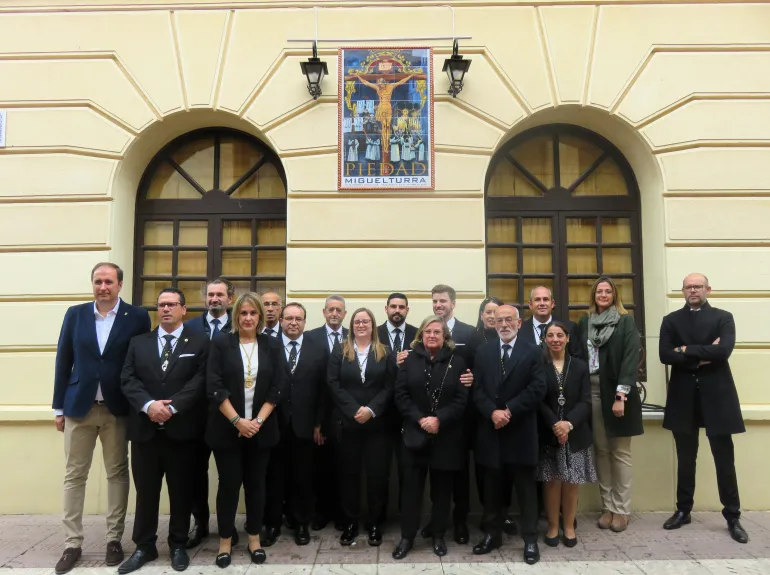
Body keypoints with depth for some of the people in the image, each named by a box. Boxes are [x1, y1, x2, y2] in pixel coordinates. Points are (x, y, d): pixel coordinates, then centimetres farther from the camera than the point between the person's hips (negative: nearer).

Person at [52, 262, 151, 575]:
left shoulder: (137, 317, -4)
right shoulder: (75, 314, 3)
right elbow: (63, 361, 5)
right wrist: (59, 407, 4)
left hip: (117, 408, -2)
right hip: (79, 406, 2)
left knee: (117, 474, 8)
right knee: (74, 476, 9)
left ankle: (114, 538, 21)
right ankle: (72, 543, 21)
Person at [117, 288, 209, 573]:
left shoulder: (199, 342, 2)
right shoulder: (138, 342, 11)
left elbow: (200, 381, -8)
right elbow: (128, 380, 0)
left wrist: (172, 406, -18)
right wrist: (148, 405, -16)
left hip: (182, 428, -2)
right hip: (144, 428, 2)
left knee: (181, 490, 10)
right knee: (145, 490, 11)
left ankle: (178, 545, 25)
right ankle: (144, 546, 27)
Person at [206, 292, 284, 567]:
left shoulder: (272, 345, 2)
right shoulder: (221, 343, -2)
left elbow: (277, 388, -1)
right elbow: (214, 387, -9)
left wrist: (258, 421, -11)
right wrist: (237, 421, -15)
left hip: (261, 428, 2)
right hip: (227, 428, -1)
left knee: (256, 483, 11)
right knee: (229, 483, 5)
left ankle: (254, 539, 25)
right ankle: (225, 541, 21)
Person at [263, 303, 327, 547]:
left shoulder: (318, 351, 3)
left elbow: (323, 391, 3)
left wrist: (318, 424, 0)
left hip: (304, 425, 1)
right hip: (273, 424, -1)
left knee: (302, 478, 11)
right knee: (274, 476, 11)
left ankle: (301, 524, 27)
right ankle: (272, 524, 27)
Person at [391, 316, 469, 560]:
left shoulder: (457, 362, 0)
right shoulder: (410, 360, 2)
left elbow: (461, 399, -6)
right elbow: (401, 395, -3)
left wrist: (439, 420, -18)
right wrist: (419, 419, -15)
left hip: (446, 437, 0)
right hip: (415, 434, 0)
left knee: (442, 489, 11)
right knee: (411, 487, 6)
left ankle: (438, 536, 26)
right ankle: (407, 537, 19)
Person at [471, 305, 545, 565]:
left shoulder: (533, 352, 0)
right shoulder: (483, 352, 8)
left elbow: (537, 389, -9)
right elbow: (477, 389, 1)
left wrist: (509, 410, -17)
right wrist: (492, 412, -15)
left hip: (521, 431, -2)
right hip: (490, 430, 3)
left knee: (526, 488, 7)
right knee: (492, 487, 13)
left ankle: (530, 539, 19)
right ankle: (492, 534, 26)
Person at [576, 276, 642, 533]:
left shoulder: (626, 321, 1)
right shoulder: (584, 322, 11)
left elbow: (631, 358, -8)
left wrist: (621, 394, -17)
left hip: (616, 392, -3)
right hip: (590, 392, 3)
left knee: (620, 452, 4)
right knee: (601, 451, 7)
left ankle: (622, 509, 13)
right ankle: (607, 507, 16)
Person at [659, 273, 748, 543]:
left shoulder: (723, 317, 3)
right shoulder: (671, 320, 6)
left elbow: (724, 350, -15)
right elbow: (665, 355, -7)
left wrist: (688, 350, -13)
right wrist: (703, 356, -13)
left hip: (716, 395, -1)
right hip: (683, 397, 1)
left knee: (725, 460, 6)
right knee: (685, 460, 12)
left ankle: (732, 516, 19)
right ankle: (683, 510, 24)